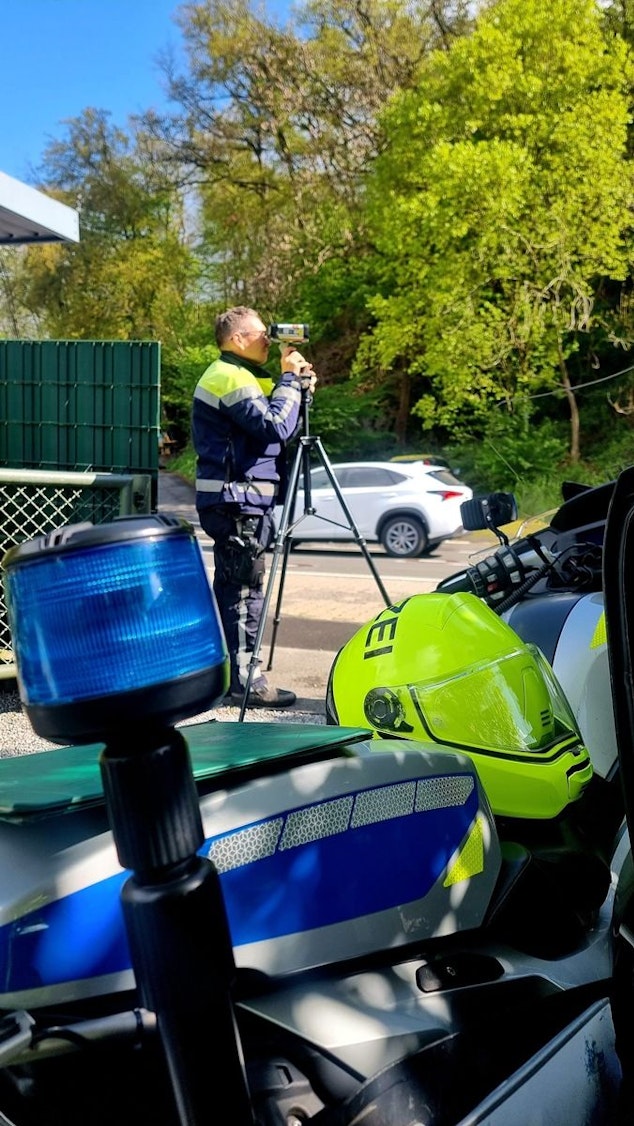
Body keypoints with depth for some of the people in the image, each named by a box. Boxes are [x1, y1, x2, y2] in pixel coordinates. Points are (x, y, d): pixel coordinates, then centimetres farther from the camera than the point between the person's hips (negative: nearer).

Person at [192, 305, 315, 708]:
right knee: (245, 588, -7)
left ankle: (239, 673, 21)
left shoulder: (234, 376, 22)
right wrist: (290, 379, -10)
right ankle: (244, 679, -2)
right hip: (236, 502, -11)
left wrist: (297, 385, 7)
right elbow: (275, 427, -21)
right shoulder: (230, 378, -12)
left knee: (236, 588, 13)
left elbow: (271, 422, 20)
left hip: (239, 500, 11)